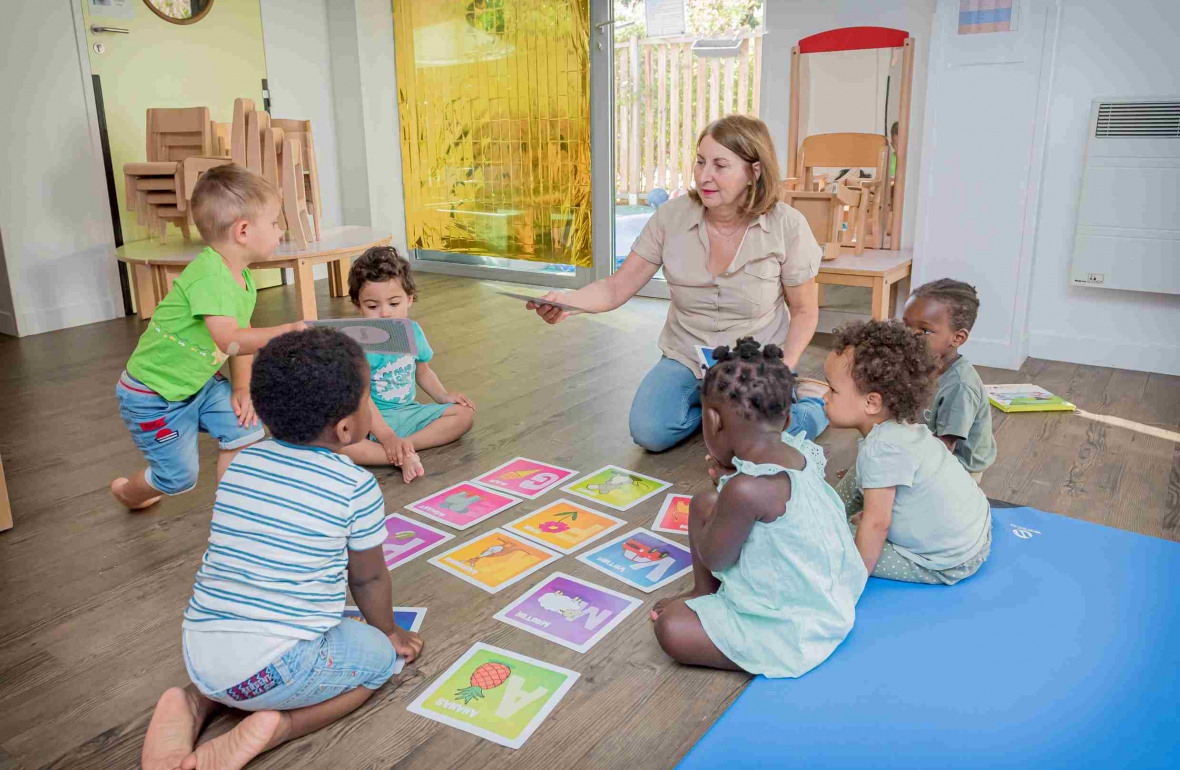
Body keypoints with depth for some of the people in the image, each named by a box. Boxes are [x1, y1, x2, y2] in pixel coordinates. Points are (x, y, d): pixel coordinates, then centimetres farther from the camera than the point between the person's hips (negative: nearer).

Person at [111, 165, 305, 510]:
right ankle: (126, 492, 39)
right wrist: (288, 330, -49)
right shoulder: (208, 275, -32)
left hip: (198, 385, 8)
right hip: (153, 394, -8)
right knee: (179, 475, 5)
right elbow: (230, 341, -43)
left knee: (245, 428, -2)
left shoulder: (244, 279, -2)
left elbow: (243, 338, 6)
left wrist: (241, 387, -4)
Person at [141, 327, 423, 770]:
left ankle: (195, 703, 10)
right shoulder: (358, 488, -9)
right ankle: (277, 726, -5)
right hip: (276, 666, -6)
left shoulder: (241, 462, 8)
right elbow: (368, 578, 5)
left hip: (199, 654, 6)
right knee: (381, 655, 15)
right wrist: (388, 630, 27)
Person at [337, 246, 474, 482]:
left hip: (408, 412, 6)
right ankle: (403, 457, -32)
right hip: (372, 419, -5)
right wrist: (387, 437, -31)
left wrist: (442, 395, 2)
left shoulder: (412, 332, 1)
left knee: (465, 413, -8)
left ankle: (408, 444, -21)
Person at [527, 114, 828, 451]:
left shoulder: (787, 226, -12)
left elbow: (804, 311, -2)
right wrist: (566, 301, -28)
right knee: (649, 431, -24)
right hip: (686, 359, 2)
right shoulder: (671, 217, -8)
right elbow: (618, 287, -8)